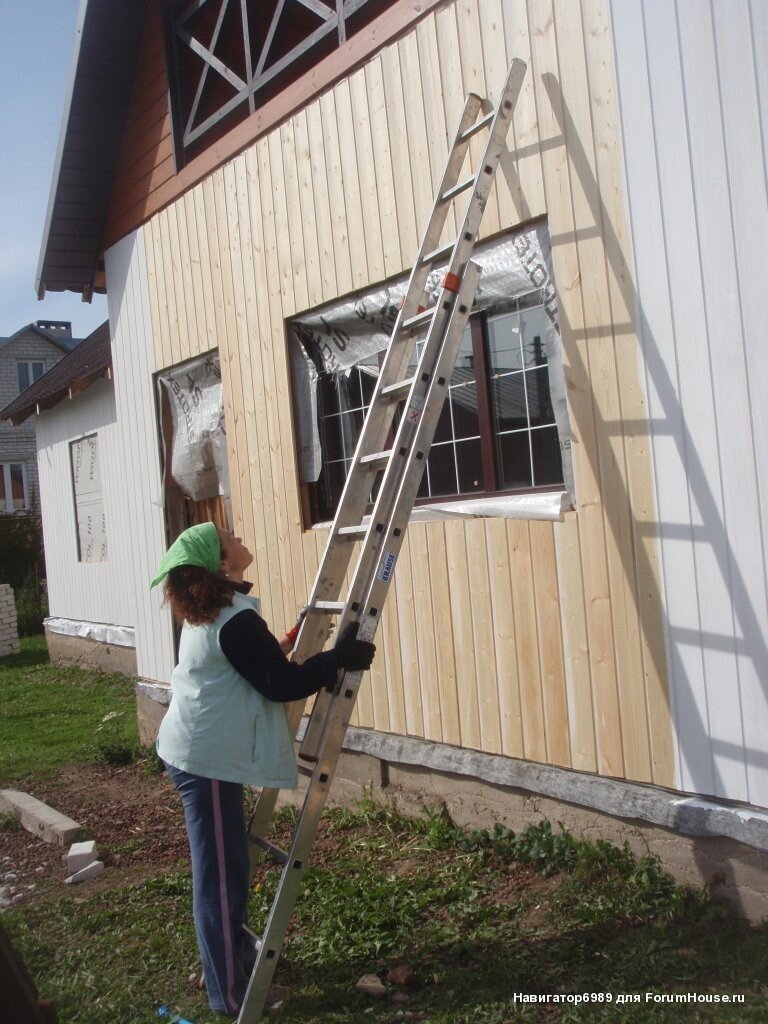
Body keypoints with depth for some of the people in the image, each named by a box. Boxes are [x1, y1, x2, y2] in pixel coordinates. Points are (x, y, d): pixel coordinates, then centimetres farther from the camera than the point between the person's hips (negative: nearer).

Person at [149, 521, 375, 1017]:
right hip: (208, 758, -10)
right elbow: (281, 684, -19)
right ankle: (230, 992, 13)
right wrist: (338, 658, -13)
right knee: (221, 874, 1)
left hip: (198, 751, 10)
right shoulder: (235, 620, -22)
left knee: (227, 865, 20)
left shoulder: (209, 611, 9)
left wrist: (274, 650, 17)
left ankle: (238, 957, 35)